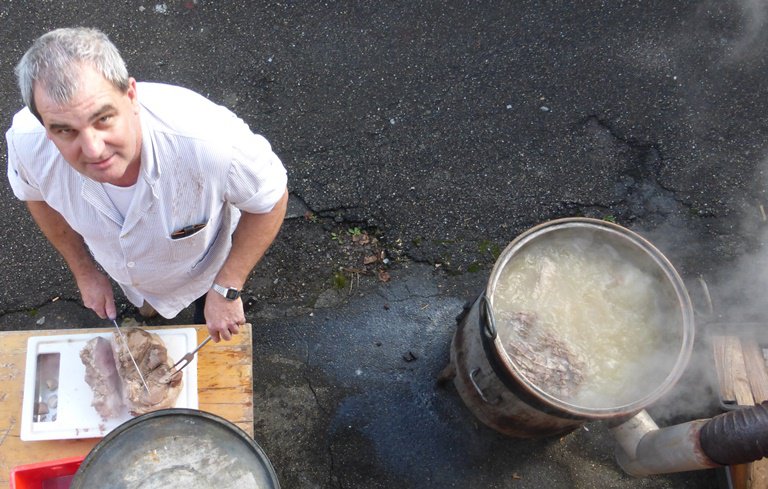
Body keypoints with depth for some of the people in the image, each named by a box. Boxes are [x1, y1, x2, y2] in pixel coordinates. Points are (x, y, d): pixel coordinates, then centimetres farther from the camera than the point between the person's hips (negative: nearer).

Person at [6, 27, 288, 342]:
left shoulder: (210, 140, -49)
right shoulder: (26, 142, -36)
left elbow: (270, 200, -28)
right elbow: (37, 194, -9)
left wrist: (227, 290, -23)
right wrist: (85, 272, -2)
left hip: (206, 271, -2)